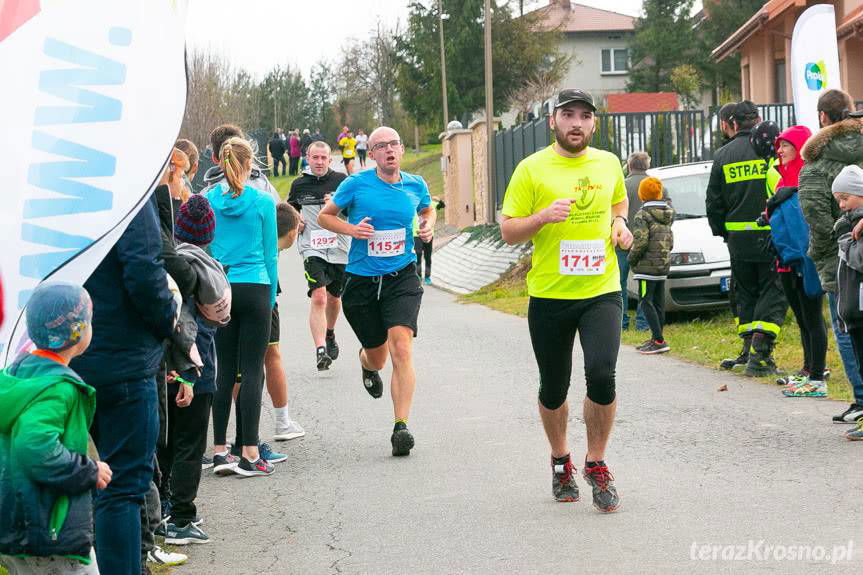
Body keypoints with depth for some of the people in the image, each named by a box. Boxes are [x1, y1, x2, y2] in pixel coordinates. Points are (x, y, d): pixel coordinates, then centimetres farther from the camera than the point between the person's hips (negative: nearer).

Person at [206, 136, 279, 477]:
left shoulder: (207, 201, 3)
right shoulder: (263, 202, -3)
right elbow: (270, 253, 2)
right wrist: (271, 297, 11)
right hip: (254, 289, -3)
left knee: (225, 370, 9)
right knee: (251, 370, -1)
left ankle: (219, 450, 9)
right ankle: (249, 455, -3)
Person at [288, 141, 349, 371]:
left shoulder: (341, 181, 1)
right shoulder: (299, 185, 6)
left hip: (339, 247, 1)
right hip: (312, 248, -1)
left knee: (334, 297, 19)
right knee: (318, 297, -20)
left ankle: (330, 334, 48)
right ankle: (320, 350, -26)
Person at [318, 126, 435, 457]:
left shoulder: (415, 185, 4)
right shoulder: (356, 184, -4)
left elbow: (428, 209, 27)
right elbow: (324, 217, 6)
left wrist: (428, 226, 5)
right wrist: (350, 228, -12)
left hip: (402, 277, 0)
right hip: (362, 280, 0)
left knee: (401, 346, -20)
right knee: (377, 356, 11)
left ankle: (401, 427, -21)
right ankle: (366, 363, 53)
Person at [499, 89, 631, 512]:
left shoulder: (608, 164, 8)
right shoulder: (532, 169, -4)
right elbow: (508, 232, -3)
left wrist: (620, 224, 7)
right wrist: (544, 216, -20)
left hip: (601, 291, 1)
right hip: (549, 295, -1)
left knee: (601, 376, -17)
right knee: (553, 389, 9)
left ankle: (596, 464, 3)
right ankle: (560, 459, 36)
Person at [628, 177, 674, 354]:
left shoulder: (642, 215, -11)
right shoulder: (667, 214, 14)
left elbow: (640, 241, -19)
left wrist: (631, 258, -6)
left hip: (647, 265, -8)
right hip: (664, 264, 8)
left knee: (646, 302, -7)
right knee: (658, 302, 12)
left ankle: (659, 341, -15)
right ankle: (656, 339, 16)